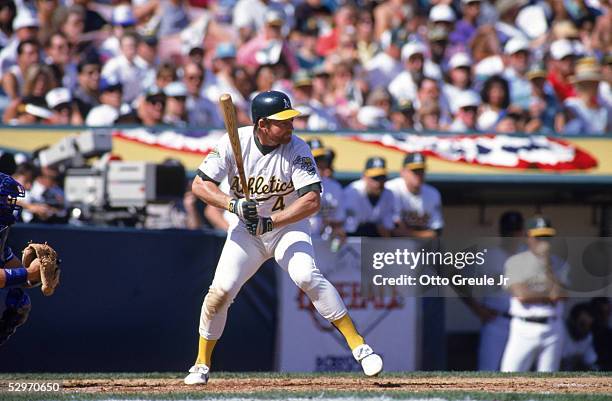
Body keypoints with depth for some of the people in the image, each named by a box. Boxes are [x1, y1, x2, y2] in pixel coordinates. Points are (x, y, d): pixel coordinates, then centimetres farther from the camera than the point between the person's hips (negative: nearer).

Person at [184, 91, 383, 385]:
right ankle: (201, 365, 9)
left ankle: (358, 345, -23)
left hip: (289, 227, -2)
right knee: (220, 290, -10)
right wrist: (233, 204, -32)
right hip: (246, 231, 2)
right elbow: (200, 184, -15)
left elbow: (312, 201, -26)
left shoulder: (298, 150, -19)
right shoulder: (234, 142, -15)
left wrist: (270, 222, -35)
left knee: (307, 276, -26)